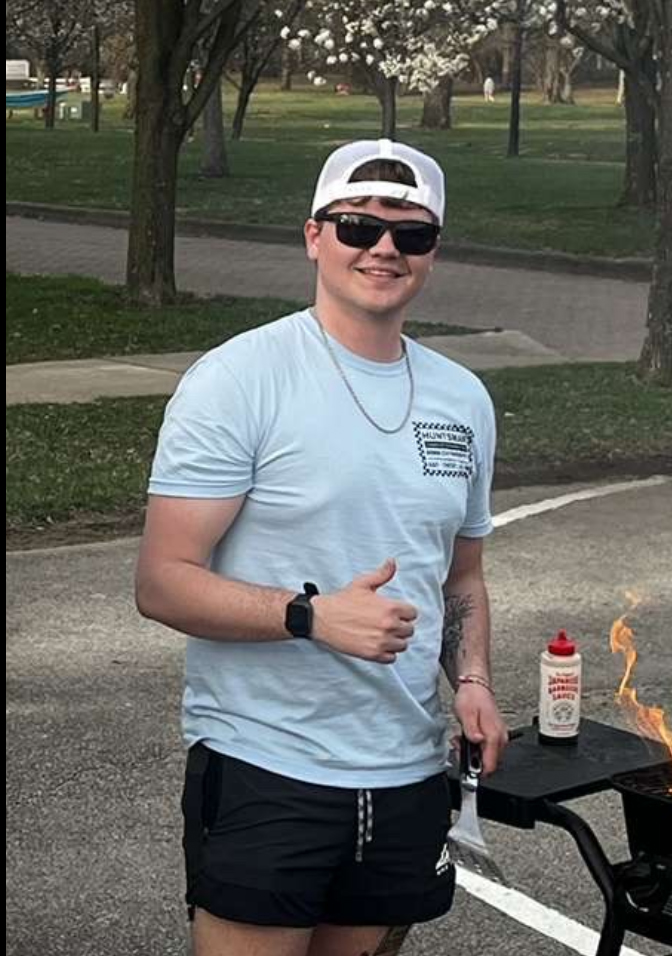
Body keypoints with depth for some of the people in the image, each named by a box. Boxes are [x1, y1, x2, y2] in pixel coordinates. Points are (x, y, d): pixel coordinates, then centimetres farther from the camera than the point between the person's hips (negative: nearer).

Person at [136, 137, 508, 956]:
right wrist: (314, 615, -26)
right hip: (263, 771, -5)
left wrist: (472, 680, 1)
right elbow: (162, 583, -13)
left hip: (409, 776, 6)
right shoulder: (237, 381, -10)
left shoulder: (464, 400, 9)